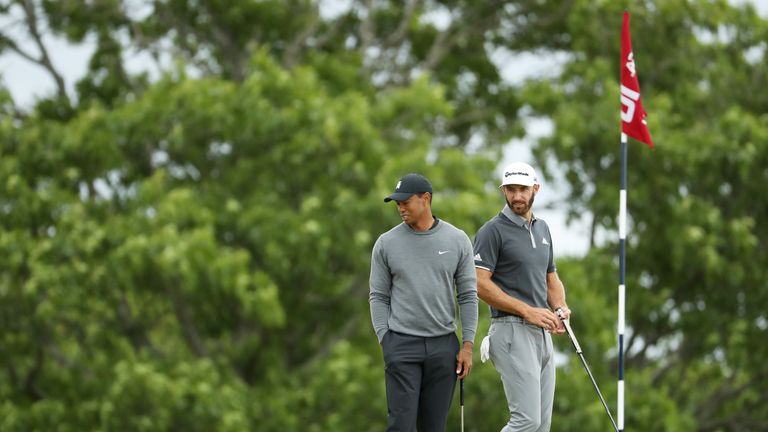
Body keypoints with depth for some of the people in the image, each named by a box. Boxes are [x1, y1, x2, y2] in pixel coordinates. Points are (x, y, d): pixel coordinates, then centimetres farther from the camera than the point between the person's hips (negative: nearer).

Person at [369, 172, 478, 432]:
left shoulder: (457, 240, 3)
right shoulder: (386, 243, 1)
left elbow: (468, 296, 4)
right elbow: (379, 298, 4)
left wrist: (467, 345, -1)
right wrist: (386, 342, -5)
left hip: (443, 345, 1)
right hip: (401, 345, -1)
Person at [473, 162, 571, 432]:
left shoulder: (542, 229, 16)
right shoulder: (493, 231, -8)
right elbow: (480, 284, -15)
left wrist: (561, 308, 2)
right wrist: (527, 311, -18)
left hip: (542, 333, 8)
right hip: (513, 331, -8)